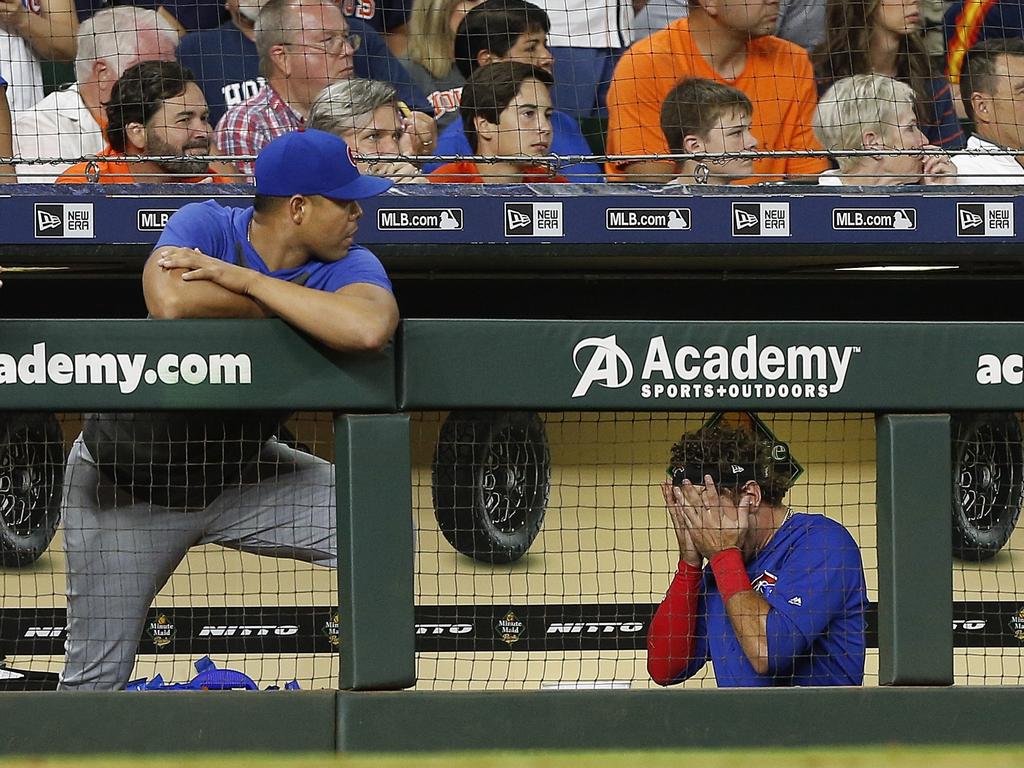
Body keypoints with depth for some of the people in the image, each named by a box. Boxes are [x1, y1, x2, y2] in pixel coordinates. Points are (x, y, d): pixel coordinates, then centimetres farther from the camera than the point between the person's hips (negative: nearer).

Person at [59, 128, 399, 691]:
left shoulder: (348, 267, -15)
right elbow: (170, 302, -42)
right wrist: (285, 307, -27)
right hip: (125, 488, -3)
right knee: (95, 681, -2)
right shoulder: (205, 226, -18)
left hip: (242, 475, 3)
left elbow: (369, 328, -40)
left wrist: (242, 278, -34)